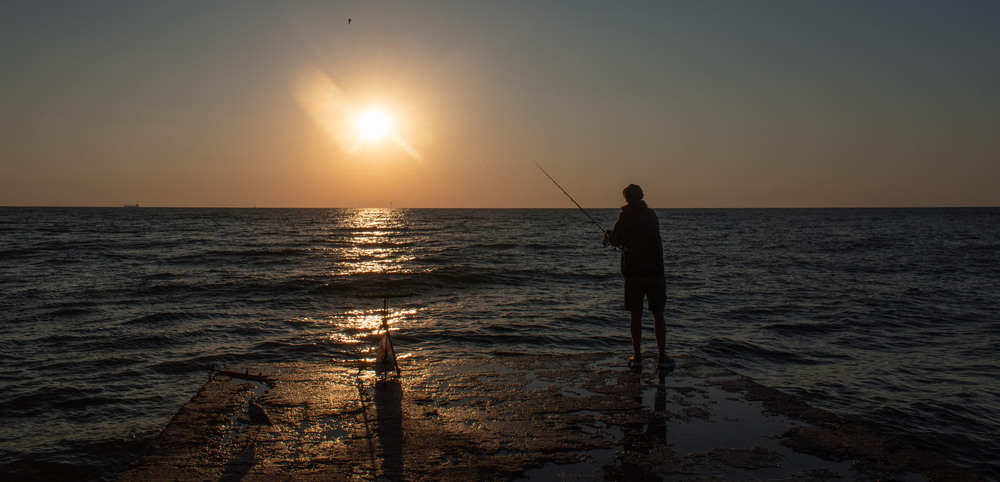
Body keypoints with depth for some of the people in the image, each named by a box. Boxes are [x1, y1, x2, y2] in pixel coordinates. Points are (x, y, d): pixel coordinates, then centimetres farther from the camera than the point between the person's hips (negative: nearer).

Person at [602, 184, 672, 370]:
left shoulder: (626, 216, -5)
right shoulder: (651, 215, 10)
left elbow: (617, 239, -3)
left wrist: (608, 234, 21)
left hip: (634, 271, -3)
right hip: (655, 270, 3)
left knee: (635, 314, 4)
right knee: (658, 314, 7)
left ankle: (637, 356, 6)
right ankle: (661, 357, 7)